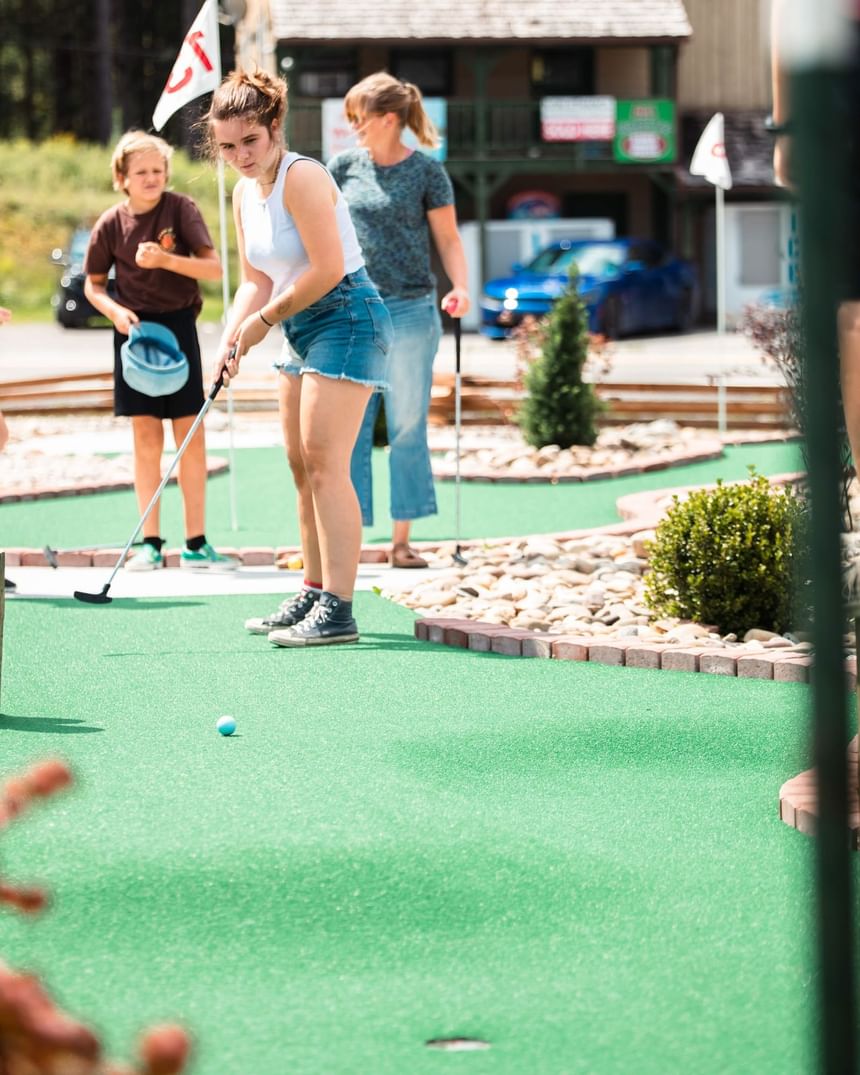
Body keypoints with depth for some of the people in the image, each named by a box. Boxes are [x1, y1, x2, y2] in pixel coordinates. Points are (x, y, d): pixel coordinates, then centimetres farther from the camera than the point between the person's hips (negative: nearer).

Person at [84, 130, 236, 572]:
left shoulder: (181, 209, -8)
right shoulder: (111, 224, -3)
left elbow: (214, 268, -12)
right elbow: (93, 284, 8)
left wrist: (166, 259, -26)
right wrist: (115, 310, -12)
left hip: (178, 325, -1)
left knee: (191, 436, -1)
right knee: (146, 438, 2)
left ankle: (195, 544, 5)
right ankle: (151, 543, 8)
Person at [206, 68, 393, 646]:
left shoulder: (302, 177, -17)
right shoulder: (245, 193, 11)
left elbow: (327, 269, -22)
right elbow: (257, 280, 14)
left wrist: (265, 320, -13)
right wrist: (233, 337, -3)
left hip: (346, 320, -10)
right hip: (305, 333, 10)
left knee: (325, 462, -16)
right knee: (303, 467, 13)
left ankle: (338, 610, -20)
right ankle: (314, 594, 22)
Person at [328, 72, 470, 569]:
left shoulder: (426, 171, -2)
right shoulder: (344, 165, 6)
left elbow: (448, 238, 0)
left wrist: (460, 286, -16)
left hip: (410, 309, -2)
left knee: (407, 426, 3)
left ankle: (403, 538, 8)